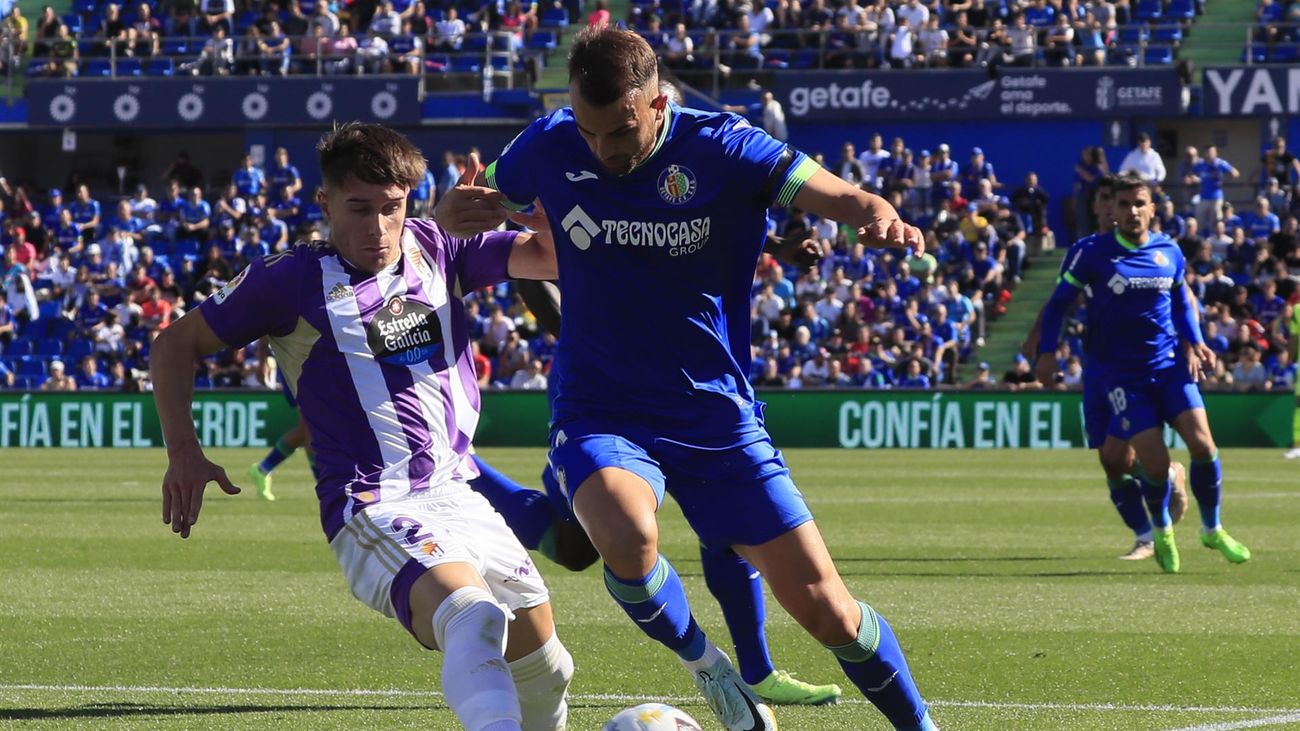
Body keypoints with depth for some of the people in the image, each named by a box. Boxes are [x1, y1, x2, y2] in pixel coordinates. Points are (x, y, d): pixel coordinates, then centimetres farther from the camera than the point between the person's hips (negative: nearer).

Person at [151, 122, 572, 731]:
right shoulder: (292, 281, 1)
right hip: (370, 508, -6)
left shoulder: (439, 250, 10)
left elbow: (551, 256, 7)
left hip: (456, 492, 6)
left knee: (541, 667, 1)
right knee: (470, 612, -35)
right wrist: (184, 454, -1)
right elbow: (177, 344, 9)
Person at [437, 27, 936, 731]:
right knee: (627, 536, -34)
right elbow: (476, 205, 11)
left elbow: (833, 194, -22)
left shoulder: (721, 149, -13)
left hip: (717, 417, 0)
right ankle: (703, 664, -4)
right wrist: (450, 213, -14)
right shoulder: (549, 147, -5)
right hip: (598, 411, 0)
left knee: (824, 608, -3)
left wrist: (880, 217, -46)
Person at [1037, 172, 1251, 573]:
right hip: (1123, 375, -3)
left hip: (1170, 365, 3)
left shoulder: (1169, 251, 4)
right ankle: (1162, 532, 18)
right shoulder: (1093, 254, -7)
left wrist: (1196, 341, 5)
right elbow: (1059, 301, 2)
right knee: (1155, 462, -13)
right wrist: (1047, 351, -6)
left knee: (1202, 444, -13)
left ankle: (1212, 530, 10)